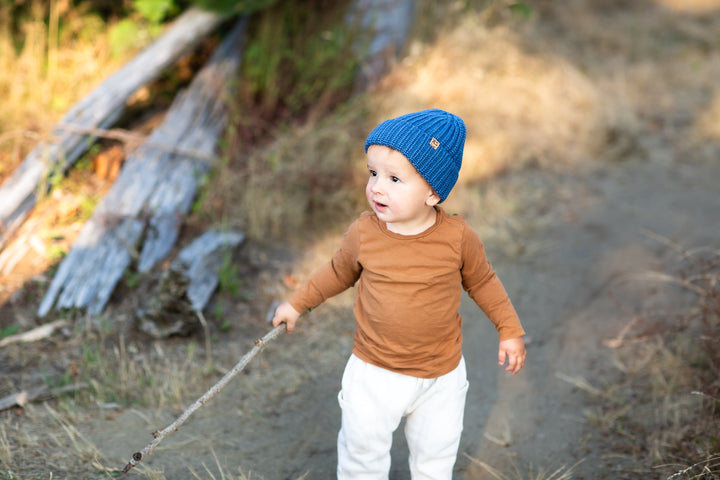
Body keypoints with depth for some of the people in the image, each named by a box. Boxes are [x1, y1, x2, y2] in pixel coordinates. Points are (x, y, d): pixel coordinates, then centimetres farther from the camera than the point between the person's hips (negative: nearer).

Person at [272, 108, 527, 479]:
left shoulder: (457, 237, -17)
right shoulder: (363, 234, -14)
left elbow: (481, 281, 1)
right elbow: (339, 272, 6)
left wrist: (509, 330, 7)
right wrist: (298, 303, 14)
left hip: (441, 376, 0)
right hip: (374, 374, 0)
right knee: (362, 449, 12)